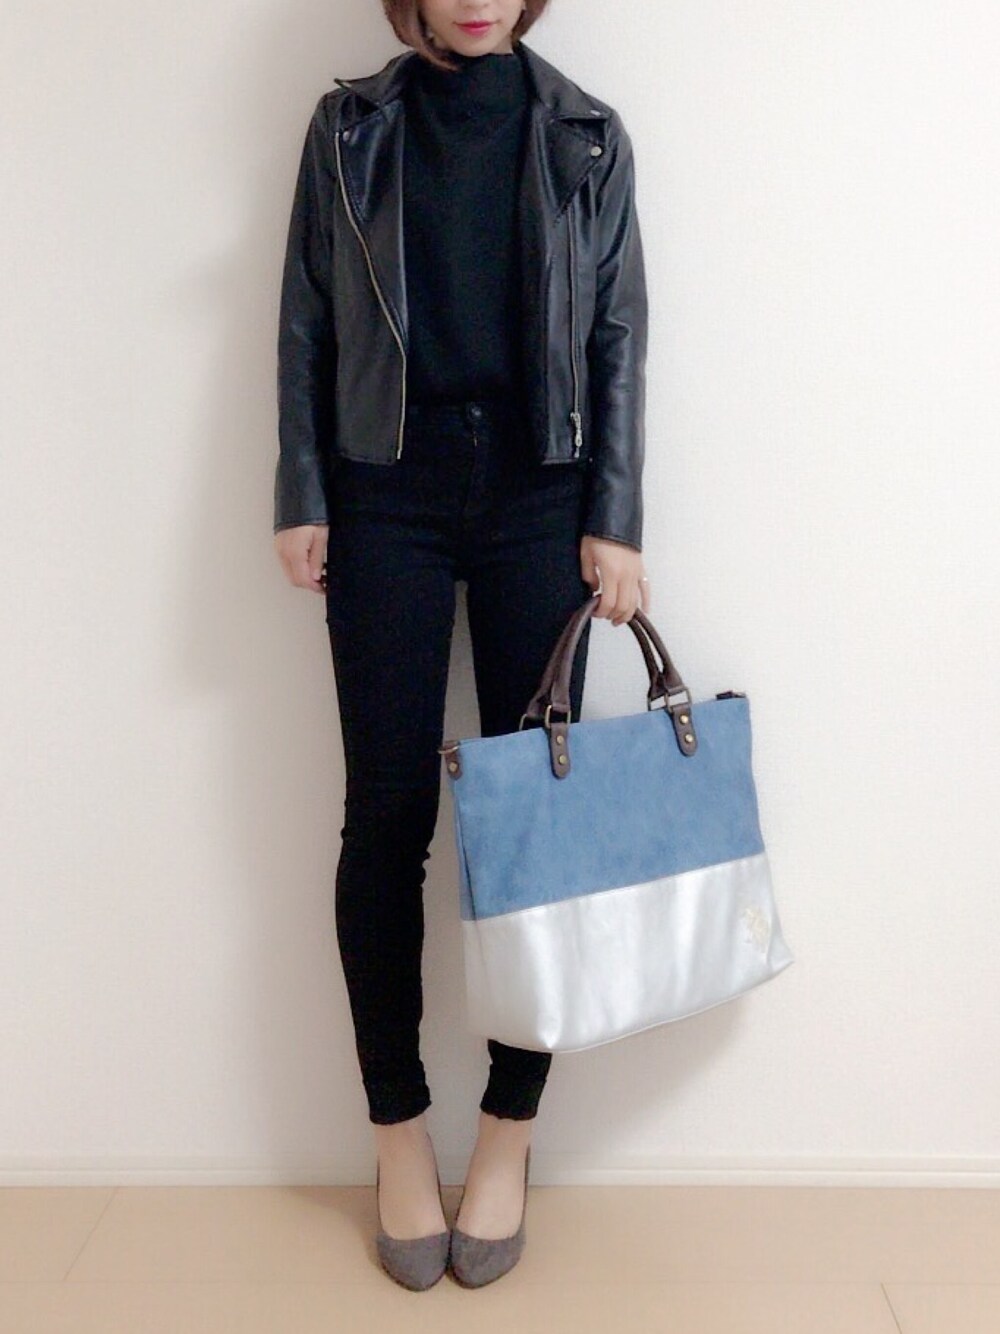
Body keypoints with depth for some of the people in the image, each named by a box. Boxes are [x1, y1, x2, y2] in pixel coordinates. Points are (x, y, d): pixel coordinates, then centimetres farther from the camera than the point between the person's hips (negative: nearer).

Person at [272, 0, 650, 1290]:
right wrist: (301, 496, -1)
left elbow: (619, 337, 5)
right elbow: (305, 323, 7)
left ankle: (509, 1127, 15)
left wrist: (615, 520, -2)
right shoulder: (350, 127, 8)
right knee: (389, 811, 0)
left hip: (538, 493, 1)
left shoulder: (587, 136, 7)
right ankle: (398, 1131, 14)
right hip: (388, 493, 0)